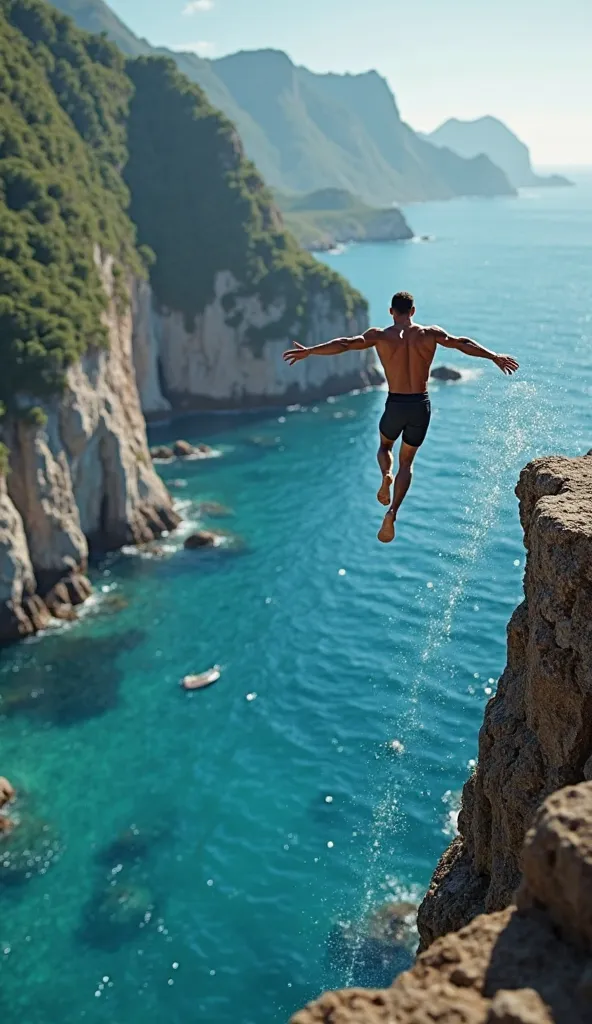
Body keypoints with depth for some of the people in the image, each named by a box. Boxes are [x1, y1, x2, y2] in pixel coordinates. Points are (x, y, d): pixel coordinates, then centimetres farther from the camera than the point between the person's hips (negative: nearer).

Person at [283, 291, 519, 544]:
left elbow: (345, 344, -10)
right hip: (421, 405, 1)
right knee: (407, 461, 16)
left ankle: (386, 475, -2)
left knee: (385, 445, 30)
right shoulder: (430, 334, 2)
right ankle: (392, 514, 0)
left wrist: (308, 351, -6)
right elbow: (463, 344, 6)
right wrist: (495, 357, 17)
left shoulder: (380, 335, -3)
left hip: (395, 405, -1)